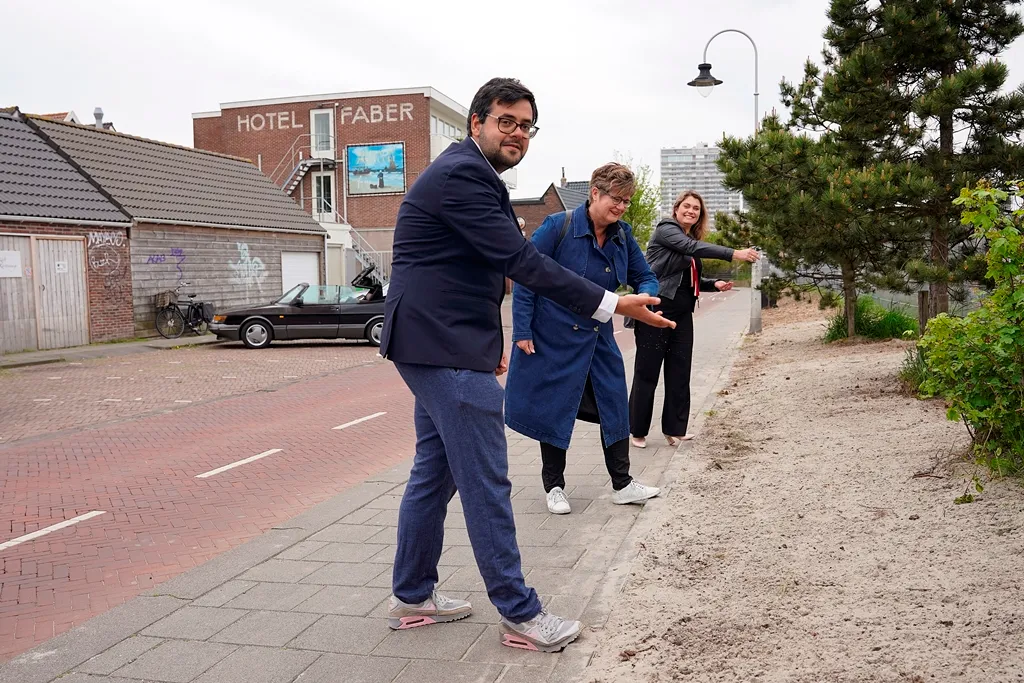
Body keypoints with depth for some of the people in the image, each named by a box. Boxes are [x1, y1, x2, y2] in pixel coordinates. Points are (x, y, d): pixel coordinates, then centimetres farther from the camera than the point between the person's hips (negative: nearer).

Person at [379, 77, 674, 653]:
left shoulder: (470, 175, 19)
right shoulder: (461, 174, -15)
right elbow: (521, 260, -21)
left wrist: (489, 341, 24)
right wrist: (612, 304, -21)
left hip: (439, 346, 11)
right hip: (446, 350, -11)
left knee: (436, 472, 16)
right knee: (487, 482, -4)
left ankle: (412, 596, 27)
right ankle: (520, 615, 7)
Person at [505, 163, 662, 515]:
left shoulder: (623, 236, -1)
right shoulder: (559, 226, -17)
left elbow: (645, 277, 7)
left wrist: (643, 297, -19)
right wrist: (522, 330, -17)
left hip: (598, 337, 5)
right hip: (554, 337, -5)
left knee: (614, 404, 7)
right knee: (555, 408, 6)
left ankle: (622, 484, 20)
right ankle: (554, 487, 21)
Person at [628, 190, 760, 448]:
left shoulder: (691, 242, 18)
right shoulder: (665, 229, -5)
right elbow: (693, 247, -22)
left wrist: (715, 284, 5)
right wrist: (733, 254, -29)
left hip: (682, 314, 8)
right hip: (656, 309, -8)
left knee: (680, 372, 6)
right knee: (647, 371, -2)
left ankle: (674, 430, 13)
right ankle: (638, 431, 6)